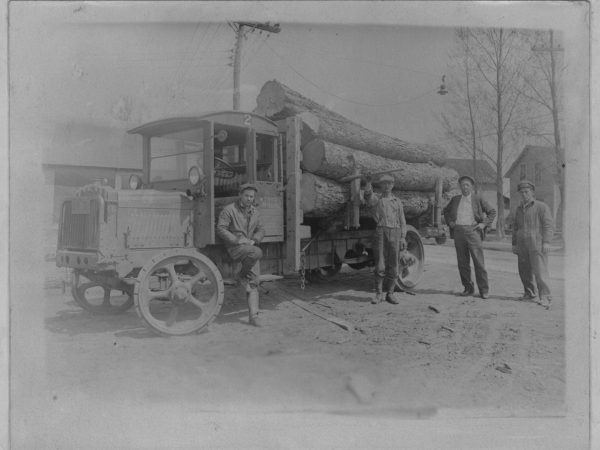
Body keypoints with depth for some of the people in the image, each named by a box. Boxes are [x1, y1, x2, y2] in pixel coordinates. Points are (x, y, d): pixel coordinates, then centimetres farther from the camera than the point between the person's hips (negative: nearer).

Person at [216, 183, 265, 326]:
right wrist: (237, 240, -19)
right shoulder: (229, 210, -7)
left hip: (249, 247, 6)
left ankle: (253, 315, 4)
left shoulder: (254, 212, 12)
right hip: (234, 248, -6)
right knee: (257, 252, -34)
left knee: (253, 282, -1)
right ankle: (241, 276, -9)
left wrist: (254, 240, -5)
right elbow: (220, 229, -11)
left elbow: (261, 230, 17)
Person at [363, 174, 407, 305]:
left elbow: (402, 221, 14)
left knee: (393, 265, 3)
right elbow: (368, 195, -15)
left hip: (395, 233, 2)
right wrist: (368, 182, -34)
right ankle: (378, 294, 4)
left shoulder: (397, 201, 16)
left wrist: (403, 237, 3)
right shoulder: (376, 199, 10)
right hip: (381, 232, -2)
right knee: (380, 265, -5)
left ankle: (390, 294, 11)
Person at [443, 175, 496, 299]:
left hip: (472, 231, -3)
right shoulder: (455, 199, 13)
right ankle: (468, 288, 14)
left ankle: (484, 290, 3)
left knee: (479, 262, -5)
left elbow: (492, 211, 10)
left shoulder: (478, 199, 5)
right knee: (462, 262, 4)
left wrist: (484, 223, -2)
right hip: (458, 231, 3)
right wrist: (449, 222, 11)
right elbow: (446, 211, 27)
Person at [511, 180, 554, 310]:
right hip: (522, 245, 6)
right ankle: (530, 293, 24)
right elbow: (515, 227, 22)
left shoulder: (542, 207, 0)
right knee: (524, 271, 8)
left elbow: (549, 225, -6)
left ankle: (545, 297, -10)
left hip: (537, 244, -6)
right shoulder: (519, 209, 17)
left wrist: (546, 242, -15)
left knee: (540, 271, -12)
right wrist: (514, 244, 17)